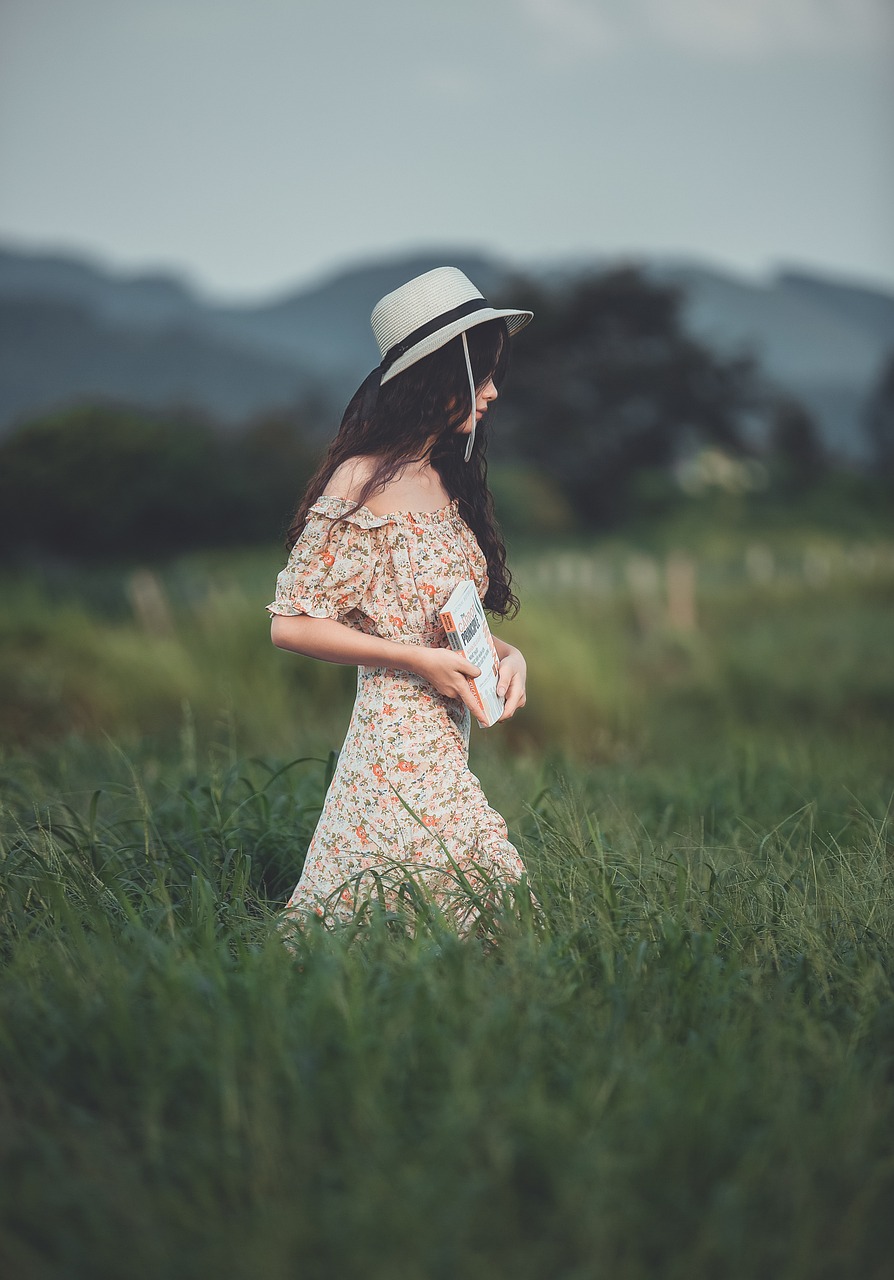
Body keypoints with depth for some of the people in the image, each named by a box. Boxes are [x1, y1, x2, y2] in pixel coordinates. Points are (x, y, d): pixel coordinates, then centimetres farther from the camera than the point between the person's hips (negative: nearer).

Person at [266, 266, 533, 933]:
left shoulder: (447, 482, 15)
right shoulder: (364, 482, -10)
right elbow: (292, 623, -11)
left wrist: (508, 654, 3)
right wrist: (419, 660, -14)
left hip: (447, 747, 8)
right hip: (398, 748, -8)